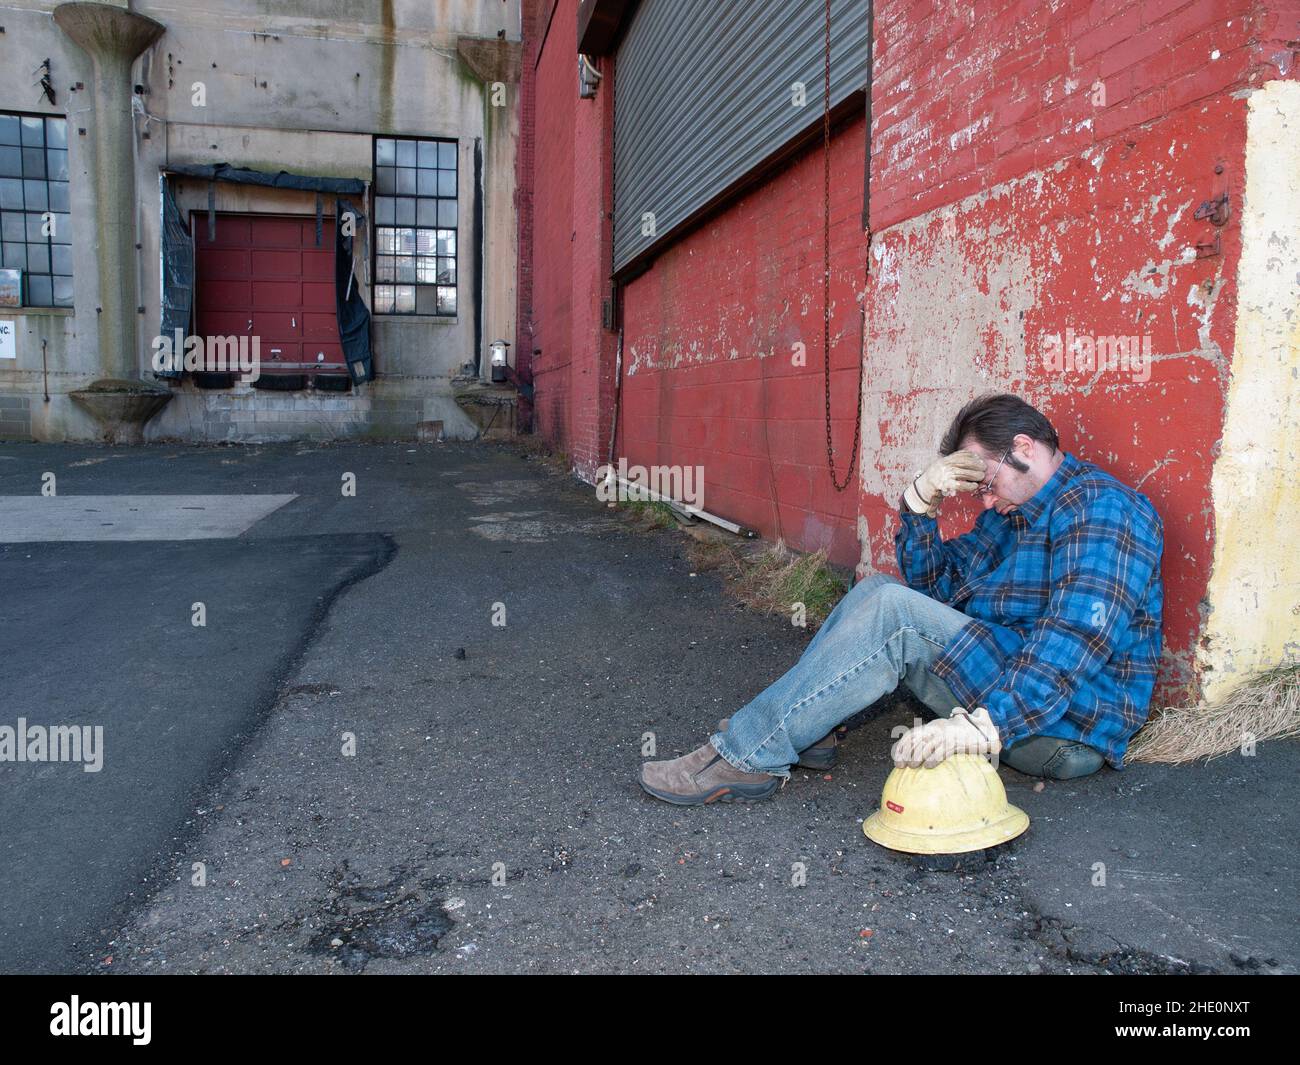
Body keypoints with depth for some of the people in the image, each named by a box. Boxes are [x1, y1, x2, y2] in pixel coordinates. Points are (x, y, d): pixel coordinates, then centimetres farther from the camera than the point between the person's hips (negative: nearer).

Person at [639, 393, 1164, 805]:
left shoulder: (1099, 505, -14)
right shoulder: (1014, 512, 16)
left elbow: (1079, 636, -29)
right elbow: (938, 583, 14)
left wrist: (984, 726, -39)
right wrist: (920, 502, -3)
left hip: (1069, 726, -10)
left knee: (894, 610, -26)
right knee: (876, 589, 8)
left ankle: (746, 755, -21)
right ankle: (801, 729, -4)